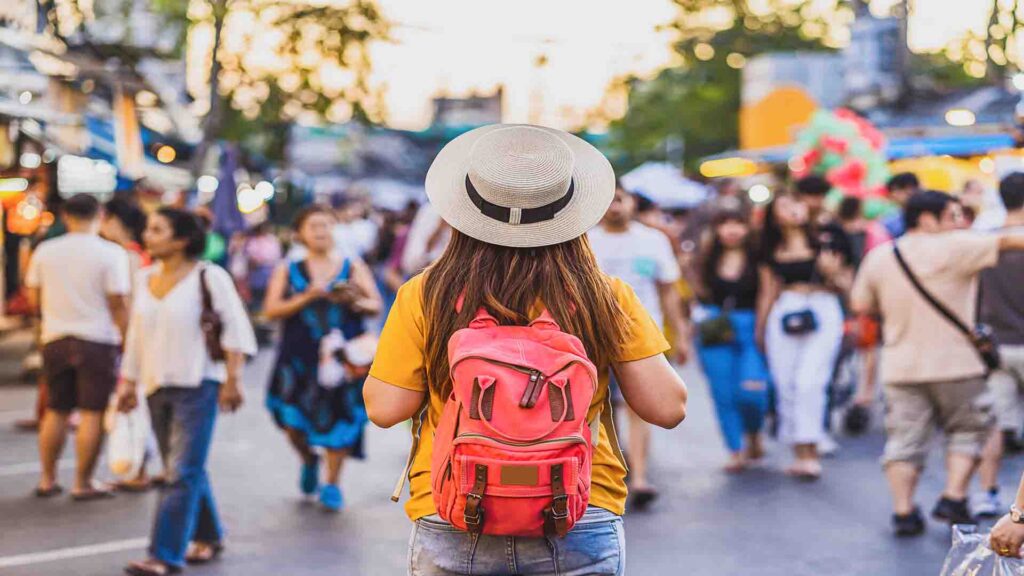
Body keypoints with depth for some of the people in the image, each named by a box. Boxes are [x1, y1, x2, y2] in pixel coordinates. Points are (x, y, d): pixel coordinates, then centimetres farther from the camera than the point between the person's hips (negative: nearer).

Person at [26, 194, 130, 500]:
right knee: (93, 413, 2)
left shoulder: (45, 251, 2)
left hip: (55, 339, 4)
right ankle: (83, 483, 4)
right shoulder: (110, 253, -9)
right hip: (97, 340, -4)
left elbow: (34, 297, 8)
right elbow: (118, 303, -12)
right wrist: (126, 338, -3)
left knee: (55, 411, 14)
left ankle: (47, 479, 20)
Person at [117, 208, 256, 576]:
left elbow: (236, 328, -8)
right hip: (157, 386, 6)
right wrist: (128, 382, 14)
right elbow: (136, 334, 16)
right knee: (185, 471, 13)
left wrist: (232, 379, -13)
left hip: (197, 386, -6)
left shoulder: (208, 277, -8)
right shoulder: (146, 279, 10)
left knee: (182, 472, -9)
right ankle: (208, 537, 28)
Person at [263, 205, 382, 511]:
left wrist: (354, 302, -17)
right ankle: (308, 460, 26)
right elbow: (272, 310, 0)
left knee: (338, 415, -3)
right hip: (300, 354, 0)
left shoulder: (353, 267, 9)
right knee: (292, 420, -6)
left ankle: (332, 483, 12)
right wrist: (306, 298, -13)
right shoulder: (287, 271, 9)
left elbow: (376, 305, 4)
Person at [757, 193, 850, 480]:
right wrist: (759, 329, 19)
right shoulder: (772, 252, 11)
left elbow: (845, 284, 7)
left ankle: (810, 451, -12)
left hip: (822, 313, -3)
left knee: (809, 382, -15)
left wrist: (832, 272, -13)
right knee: (786, 386, 1)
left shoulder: (824, 244, 4)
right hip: (784, 315, 3)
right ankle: (800, 453, 9)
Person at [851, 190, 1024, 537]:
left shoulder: (878, 257, 5)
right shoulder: (954, 247, -9)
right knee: (967, 430, 14)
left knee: (904, 440, 7)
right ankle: (953, 498, 6)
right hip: (954, 364, -4)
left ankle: (903, 511, 2)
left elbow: (860, 305, 10)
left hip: (900, 366, 4)